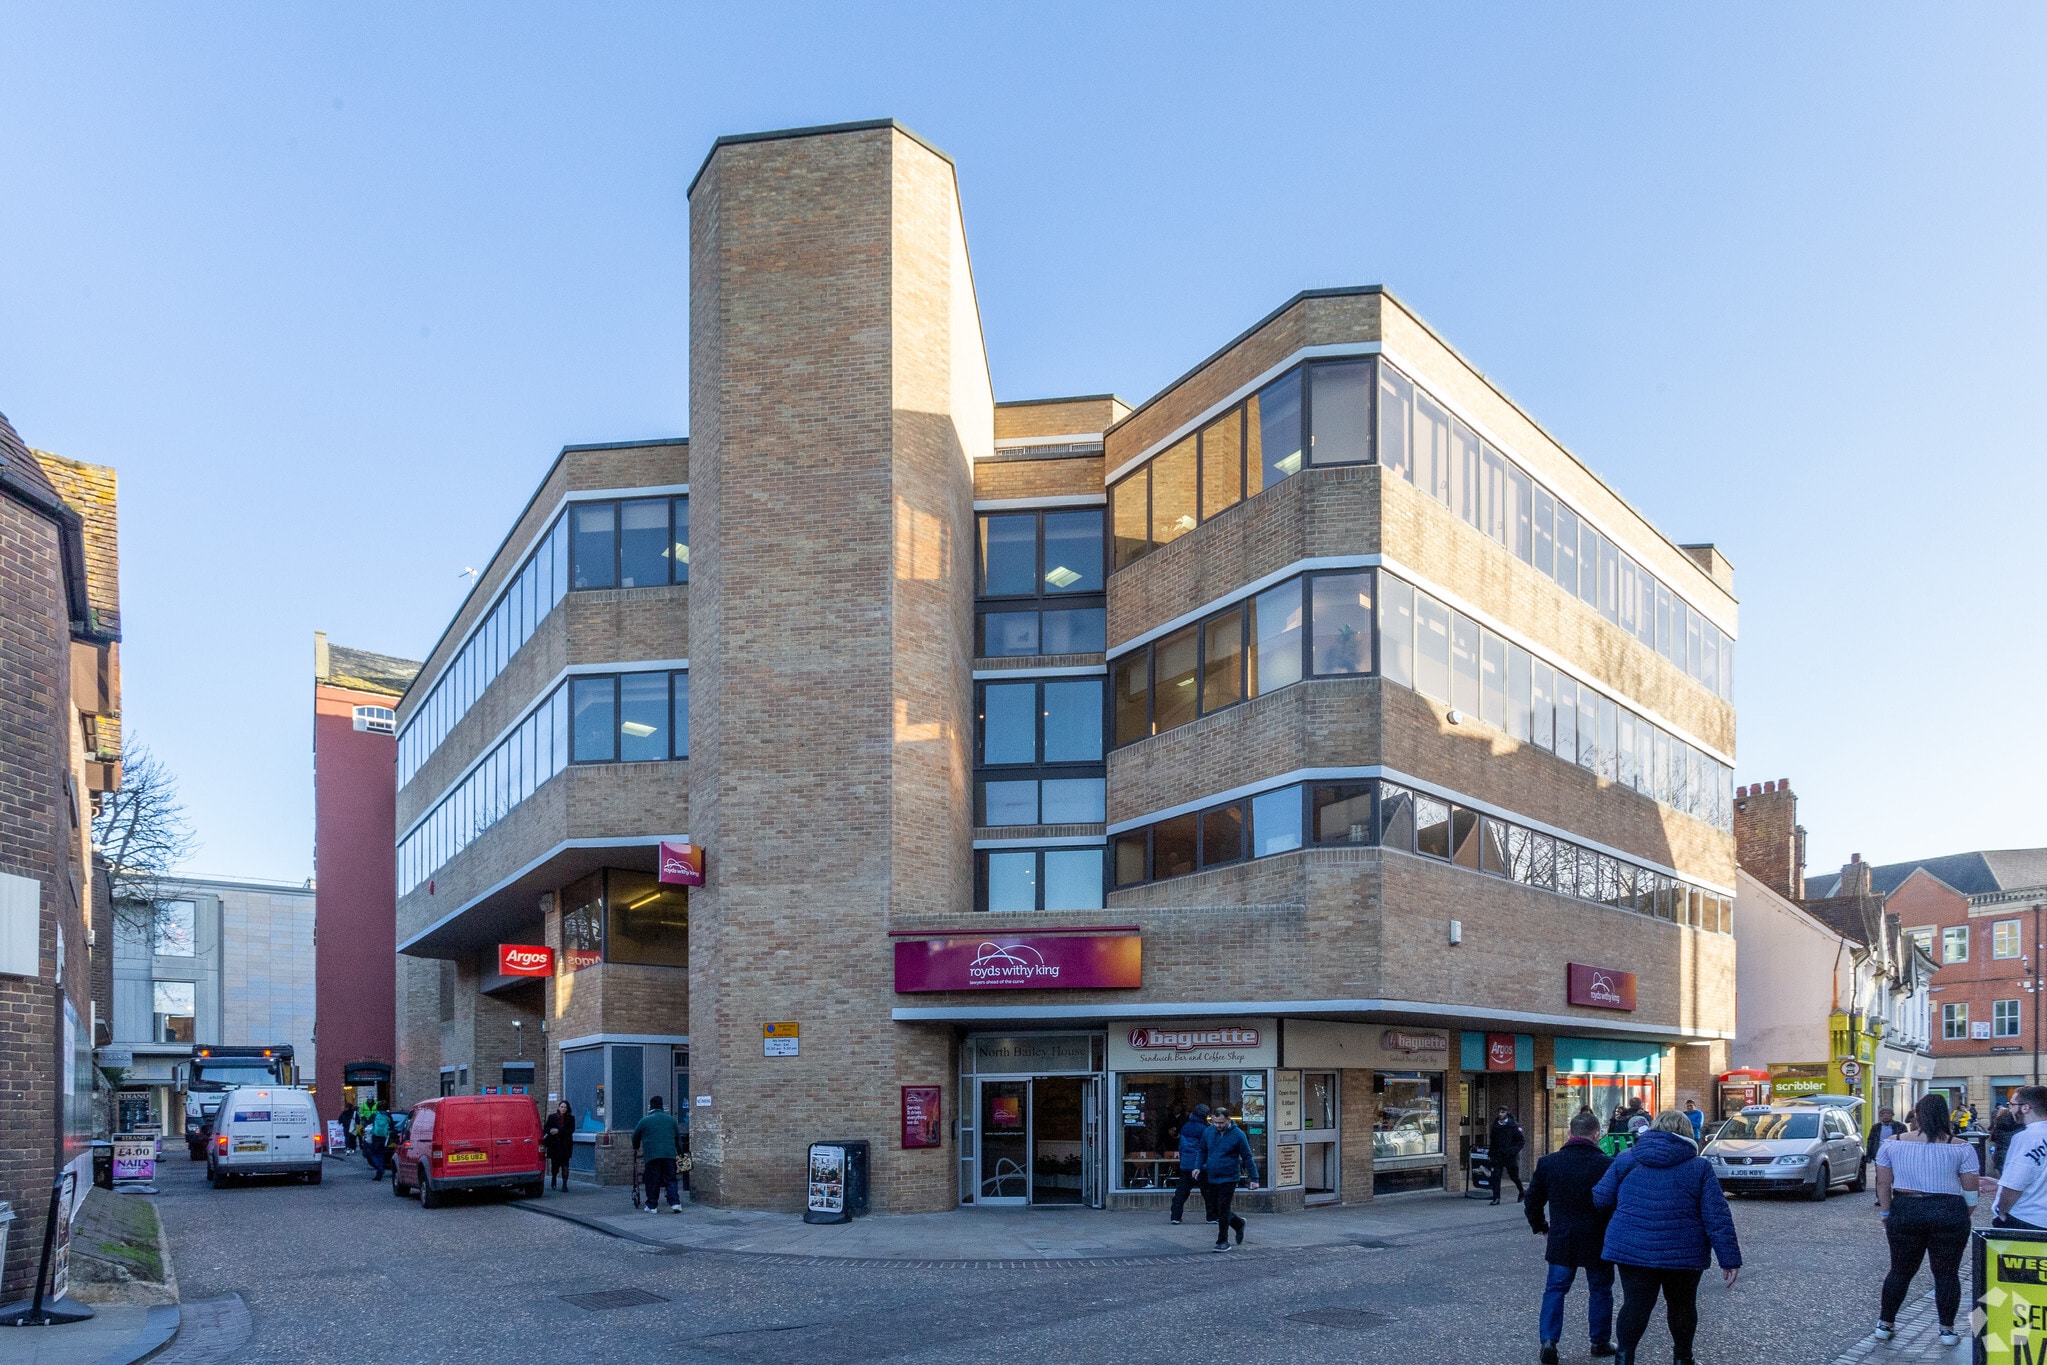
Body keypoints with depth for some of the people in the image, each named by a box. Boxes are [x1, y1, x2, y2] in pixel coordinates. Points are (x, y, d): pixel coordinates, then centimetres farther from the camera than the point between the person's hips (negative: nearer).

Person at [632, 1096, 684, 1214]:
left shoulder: (644, 1121, 6)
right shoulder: (671, 1119, 13)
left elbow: (635, 1137, 18)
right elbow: (678, 1137, 23)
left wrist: (635, 1149, 37)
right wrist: (679, 1151, 37)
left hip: (652, 1154, -2)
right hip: (669, 1154, 2)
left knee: (653, 1181, 4)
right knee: (670, 1179, 4)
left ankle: (652, 1206, 8)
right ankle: (675, 1203, -7)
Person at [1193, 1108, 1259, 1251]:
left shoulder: (1238, 1135, -11)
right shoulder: (1208, 1132, 1)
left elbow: (1247, 1158, -6)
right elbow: (1203, 1152, 14)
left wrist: (1254, 1178, -6)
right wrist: (1199, 1167, -1)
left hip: (1228, 1179, -5)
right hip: (1211, 1178, 5)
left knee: (1223, 1209, -5)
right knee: (1213, 1208, 11)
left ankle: (1223, 1241, 7)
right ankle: (1238, 1224, 33)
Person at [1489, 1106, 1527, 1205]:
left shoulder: (1514, 1126, -6)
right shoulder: (1495, 1126, 8)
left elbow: (1522, 1140, -5)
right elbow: (1492, 1141, 18)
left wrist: (1514, 1150, -16)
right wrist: (1490, 1153, 11)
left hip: (1510, 1156, -4)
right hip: (1498, 1156, 4)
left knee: (1514, 1176, 10)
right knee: (1496, 1176, -7)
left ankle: (1522, 1192, 36)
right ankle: (1496, 1198, -6)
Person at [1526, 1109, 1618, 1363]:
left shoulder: (1548, 1162, -3)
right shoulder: (1607, 1165, -13)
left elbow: (1532, 1200, 4)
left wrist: (1539, 1225, 20)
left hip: (1561, 1240, 2)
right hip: (1597, 1242, -2)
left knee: (1555, 1289, 10)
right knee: (1600, 1290, 16)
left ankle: (1548, 1338, -5)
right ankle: (1600, 1342, 25)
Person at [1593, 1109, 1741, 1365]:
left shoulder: (1626, 1160, 3)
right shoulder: (1699, 1167, -1)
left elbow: (1600, 1199, 5)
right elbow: (1717, 1217, -6)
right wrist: (1730, 1258, -4)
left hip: (1632, 1248, 1)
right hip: (1683, 1254, -1)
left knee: (1635, 1304, 5)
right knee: (1682, 1305, 16)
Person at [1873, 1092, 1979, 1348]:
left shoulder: (1892, 1144, 1)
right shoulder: (1961, 1148, -4)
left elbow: (1883, 1184, 3)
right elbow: (1970, 1189, -1)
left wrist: (1885, 1213, 12)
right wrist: (1964, 1216, 13)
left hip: (1905, 1212, 2)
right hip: (1949, 1213, -2)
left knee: (1900, 1271, 12)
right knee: (1947, 1274, 9)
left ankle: (1885, 1324, 18)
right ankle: (1947, 1330, 14)